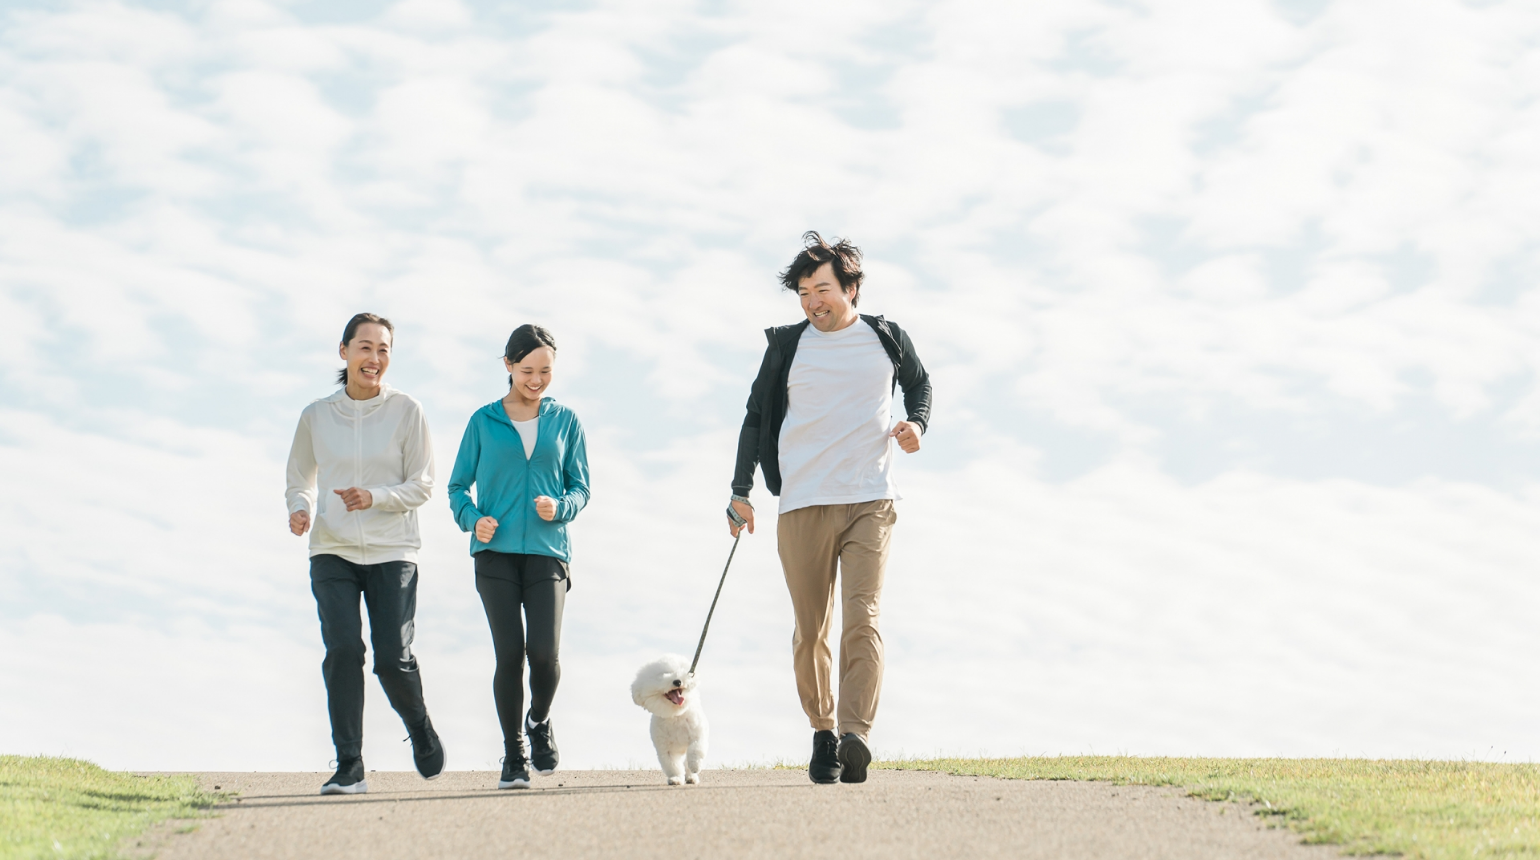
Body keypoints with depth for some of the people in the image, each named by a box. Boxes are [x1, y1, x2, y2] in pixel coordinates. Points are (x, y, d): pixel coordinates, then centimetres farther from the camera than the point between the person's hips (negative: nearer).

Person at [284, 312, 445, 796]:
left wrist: (375, 498, -17)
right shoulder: (316, 416, 7)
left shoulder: (406, 412, 1)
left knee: (393, 659, -6)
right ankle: (349, 768, -9)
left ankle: (420, 729, 26)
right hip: (332, 553, 1)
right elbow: (300, 480, 19)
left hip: (392, 553, -1)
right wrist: (299, 509, -4)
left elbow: (422, 485, 0)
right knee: (343, 649, -15)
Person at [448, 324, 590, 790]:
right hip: (496, 552, 0)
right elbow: (458, 486, 11)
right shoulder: (484, 422, 8)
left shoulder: (565, 421, 11)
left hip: (547, 550, 0)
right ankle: (513, 755, 7)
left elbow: (580, 488, 12)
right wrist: (473, 519, -9)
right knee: (509, 653, -8)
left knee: (544, 651, -14)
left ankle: (539, 723, 18)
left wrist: (559, 506, -9)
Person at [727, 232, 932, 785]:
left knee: (862, 620, -16)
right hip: (802, 506, 1)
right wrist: (740, 491, 10)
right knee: (810, 631, 3)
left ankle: (855, 738, -26)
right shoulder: (787, 346, 8)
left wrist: (916, 424, 7)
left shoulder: (887, 340, 8)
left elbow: (919, 384, 28)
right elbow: (757, 417, 15)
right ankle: (822, 734, 17)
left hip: (869, 502, -1)